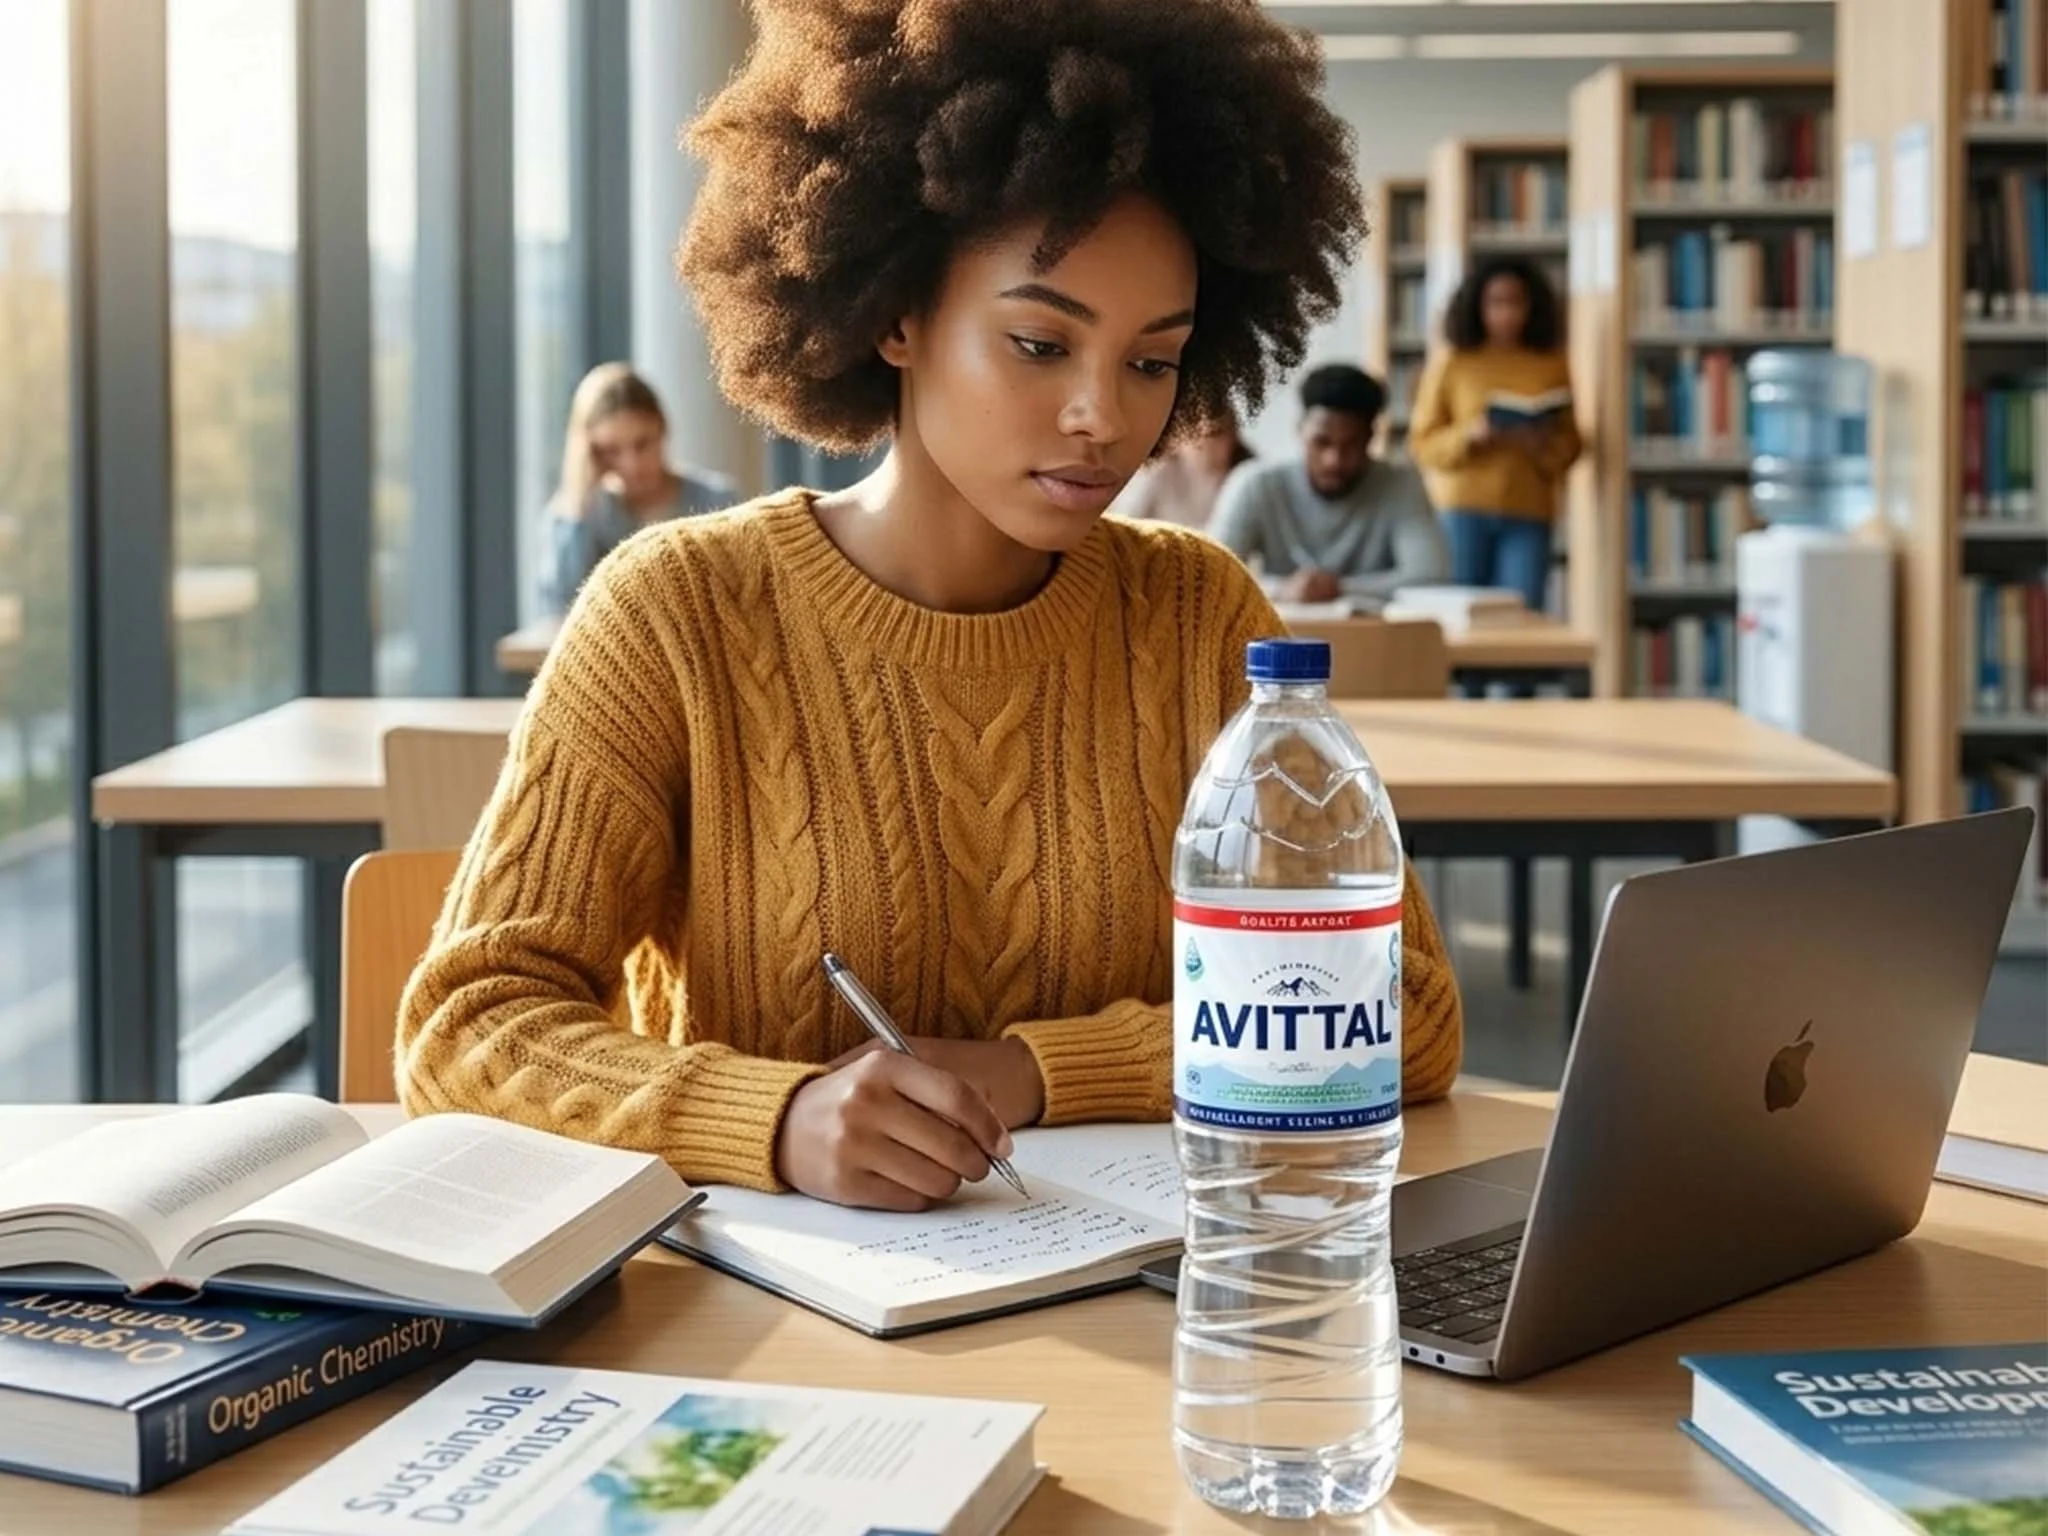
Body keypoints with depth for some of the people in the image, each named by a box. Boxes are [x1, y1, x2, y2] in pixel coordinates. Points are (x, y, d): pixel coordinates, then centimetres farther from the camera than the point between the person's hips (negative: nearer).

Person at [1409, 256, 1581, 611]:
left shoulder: (1551, 365, 8)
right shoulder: (1451, 362, 3)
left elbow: (1570, 443, 9)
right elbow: (1423, 441, 2)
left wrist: (1542, 444, -12)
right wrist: (1469, 436, -15)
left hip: (1529, 513, 1)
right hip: (1463, 508, -1)